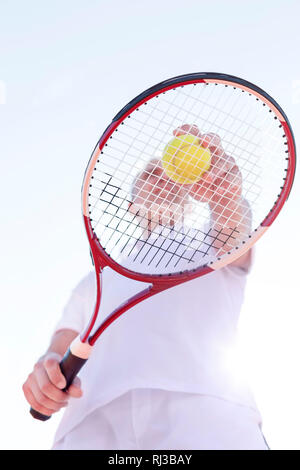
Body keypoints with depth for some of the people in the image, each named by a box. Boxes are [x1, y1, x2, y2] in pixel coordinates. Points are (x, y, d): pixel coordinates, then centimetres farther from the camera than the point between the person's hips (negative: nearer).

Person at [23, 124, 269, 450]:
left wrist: (224, 191, -24)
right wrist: (46, 372, -3)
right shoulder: (94, 282, 33)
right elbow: (58, 353, 24)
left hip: (207, 408, -4)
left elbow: (236, 229, 1)